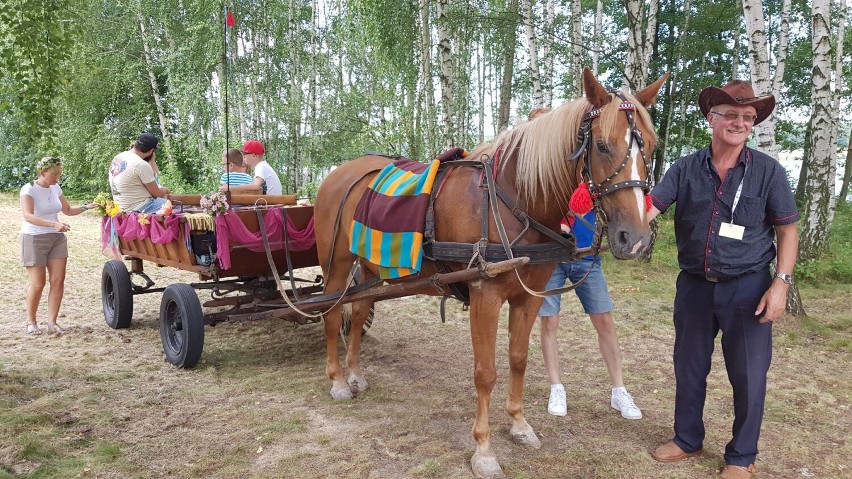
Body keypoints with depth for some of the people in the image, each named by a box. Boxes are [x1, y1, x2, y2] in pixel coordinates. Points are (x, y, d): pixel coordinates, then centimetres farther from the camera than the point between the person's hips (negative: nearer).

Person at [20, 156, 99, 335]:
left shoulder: (56, 188, 6)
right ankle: (31, 322, 17)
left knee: (58, 281, -3)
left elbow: (68, 210, 19)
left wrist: (86, 207, 1)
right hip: (34, 239, -5)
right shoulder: (29, 189, -13)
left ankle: (52, 322, 4)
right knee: (37, 284, -3)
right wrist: (54, 224, -40)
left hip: (57, 238, 6)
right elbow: (28, 216, -27)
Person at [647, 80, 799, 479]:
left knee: (748, 376, 6)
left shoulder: (768, 170, -4)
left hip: (747, 287, -2)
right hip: (694, 285, 2)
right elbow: (649, 207, -9)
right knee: (689, 368, 14)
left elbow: (787, 231, -2)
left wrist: (781, 283, -11)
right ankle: (688, 439, 34)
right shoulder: (685, 169, -1)